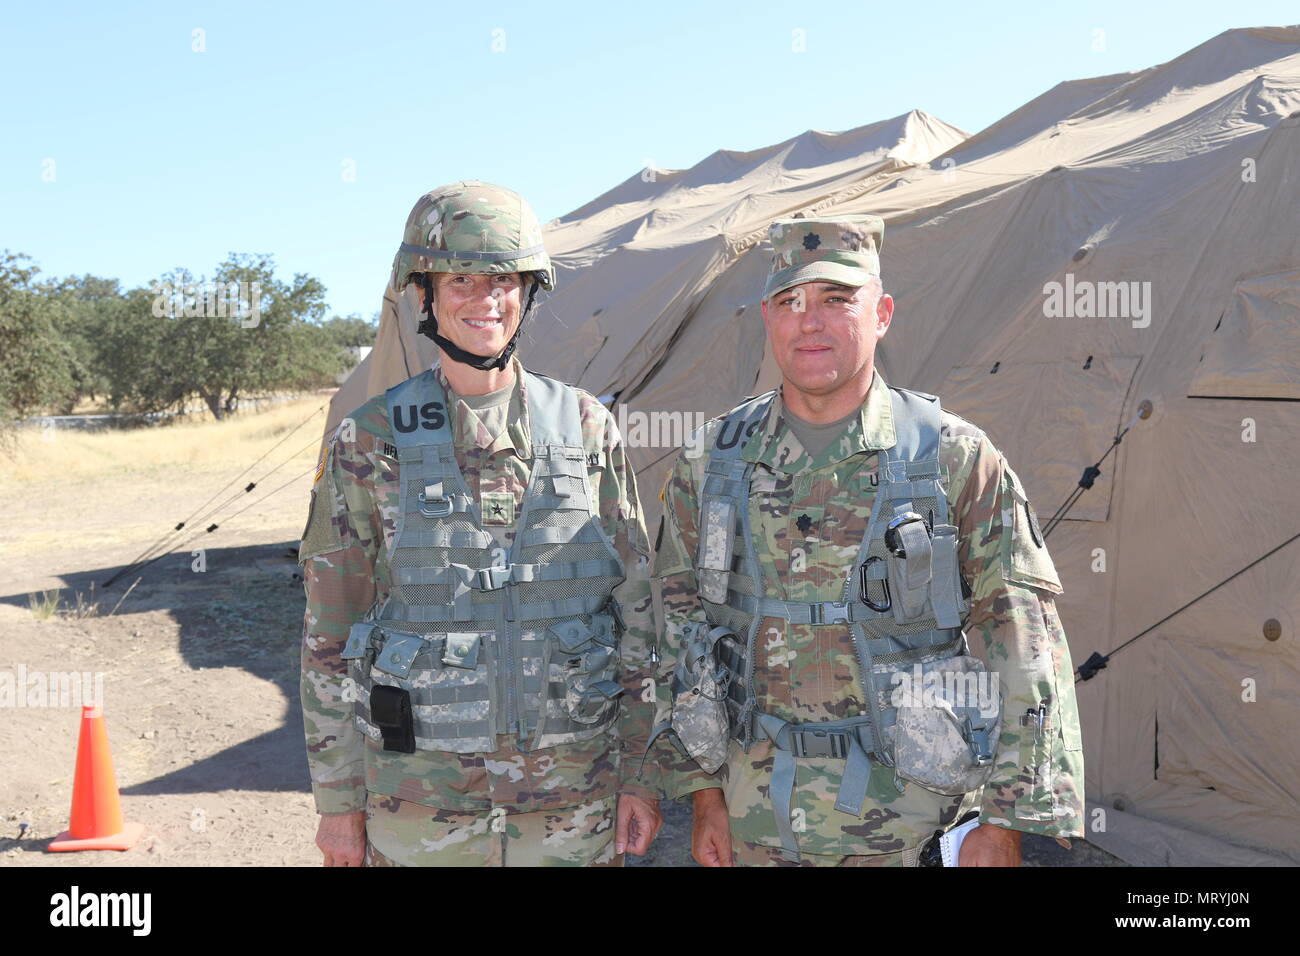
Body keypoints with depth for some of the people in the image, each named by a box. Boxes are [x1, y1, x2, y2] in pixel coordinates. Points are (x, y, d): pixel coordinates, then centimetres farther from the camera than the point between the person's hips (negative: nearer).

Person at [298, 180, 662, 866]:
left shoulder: (586, 429, 0)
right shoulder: (368, 444, -4)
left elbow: (636, 609, 3)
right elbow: (329, 635, 0)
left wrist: (642, 772, 1)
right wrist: (338, 800, 0)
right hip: (419, 799, -1)